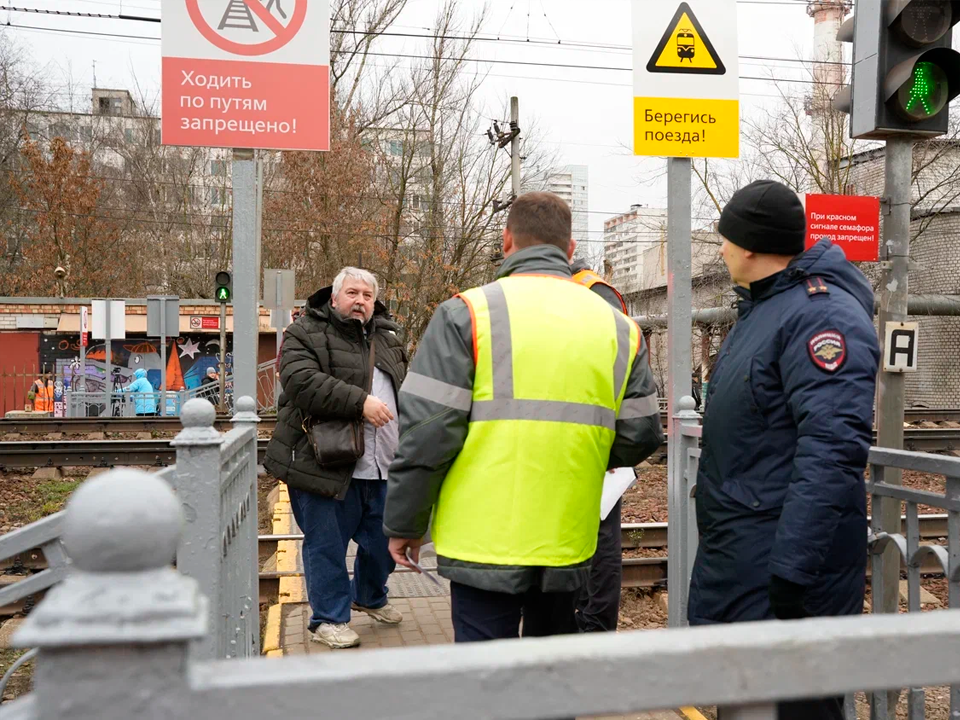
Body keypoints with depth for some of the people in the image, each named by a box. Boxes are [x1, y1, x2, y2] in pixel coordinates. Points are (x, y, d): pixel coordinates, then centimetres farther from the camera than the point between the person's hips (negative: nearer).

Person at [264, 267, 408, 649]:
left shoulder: (388, 337, 17)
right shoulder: (306, 333, -4)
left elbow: (407, 388, 25)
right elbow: (302, 382, -21)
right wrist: (360, 402, -25)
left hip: (383, 467, 6)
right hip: (326, 465, -6)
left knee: (382, 539, 16)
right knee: (326, 544, 2)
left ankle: (370, 597, 41)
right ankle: (329, 618, 18)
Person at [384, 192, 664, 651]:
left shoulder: (466, 313, -7)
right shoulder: (619, 326, 5)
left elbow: (426, 432, -11)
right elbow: (641, 436, 6)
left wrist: (404, 523, 0)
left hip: (486, 542, -4)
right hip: (568, 543, 5)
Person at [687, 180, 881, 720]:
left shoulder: (822, 313, -19)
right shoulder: (764, 307, 14)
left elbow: (830, 453, -28)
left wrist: (792, 573, -29)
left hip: (785, 561, -10)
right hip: (736, 557, 10)